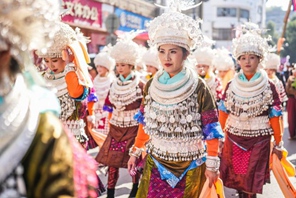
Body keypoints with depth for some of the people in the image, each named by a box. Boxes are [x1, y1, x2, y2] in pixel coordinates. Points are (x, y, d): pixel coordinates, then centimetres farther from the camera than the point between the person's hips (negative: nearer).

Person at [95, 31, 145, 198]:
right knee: (112, 161, 3)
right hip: (115, 128, 4)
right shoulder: (115, 84, 4)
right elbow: (108, 106, 10)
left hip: (133, 129, -4)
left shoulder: (140, 85, -10)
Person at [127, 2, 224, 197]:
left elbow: (211, 129, -8)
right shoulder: (151, 86, -1)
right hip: (155, 162, 3)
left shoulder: (199, 88, -13)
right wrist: (136, 151, 12)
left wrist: (212, 163, -8)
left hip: (189, 165, -3)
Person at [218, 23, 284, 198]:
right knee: (236, 179, 11)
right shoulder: (231, 86, 0)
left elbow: (274, 118, -4)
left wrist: (278, 144, 0)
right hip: (233, 139, 3)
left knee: (252, 183, 3)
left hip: (258, 140, -2)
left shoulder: (268, 87, -7)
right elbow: (223, 114, 5)